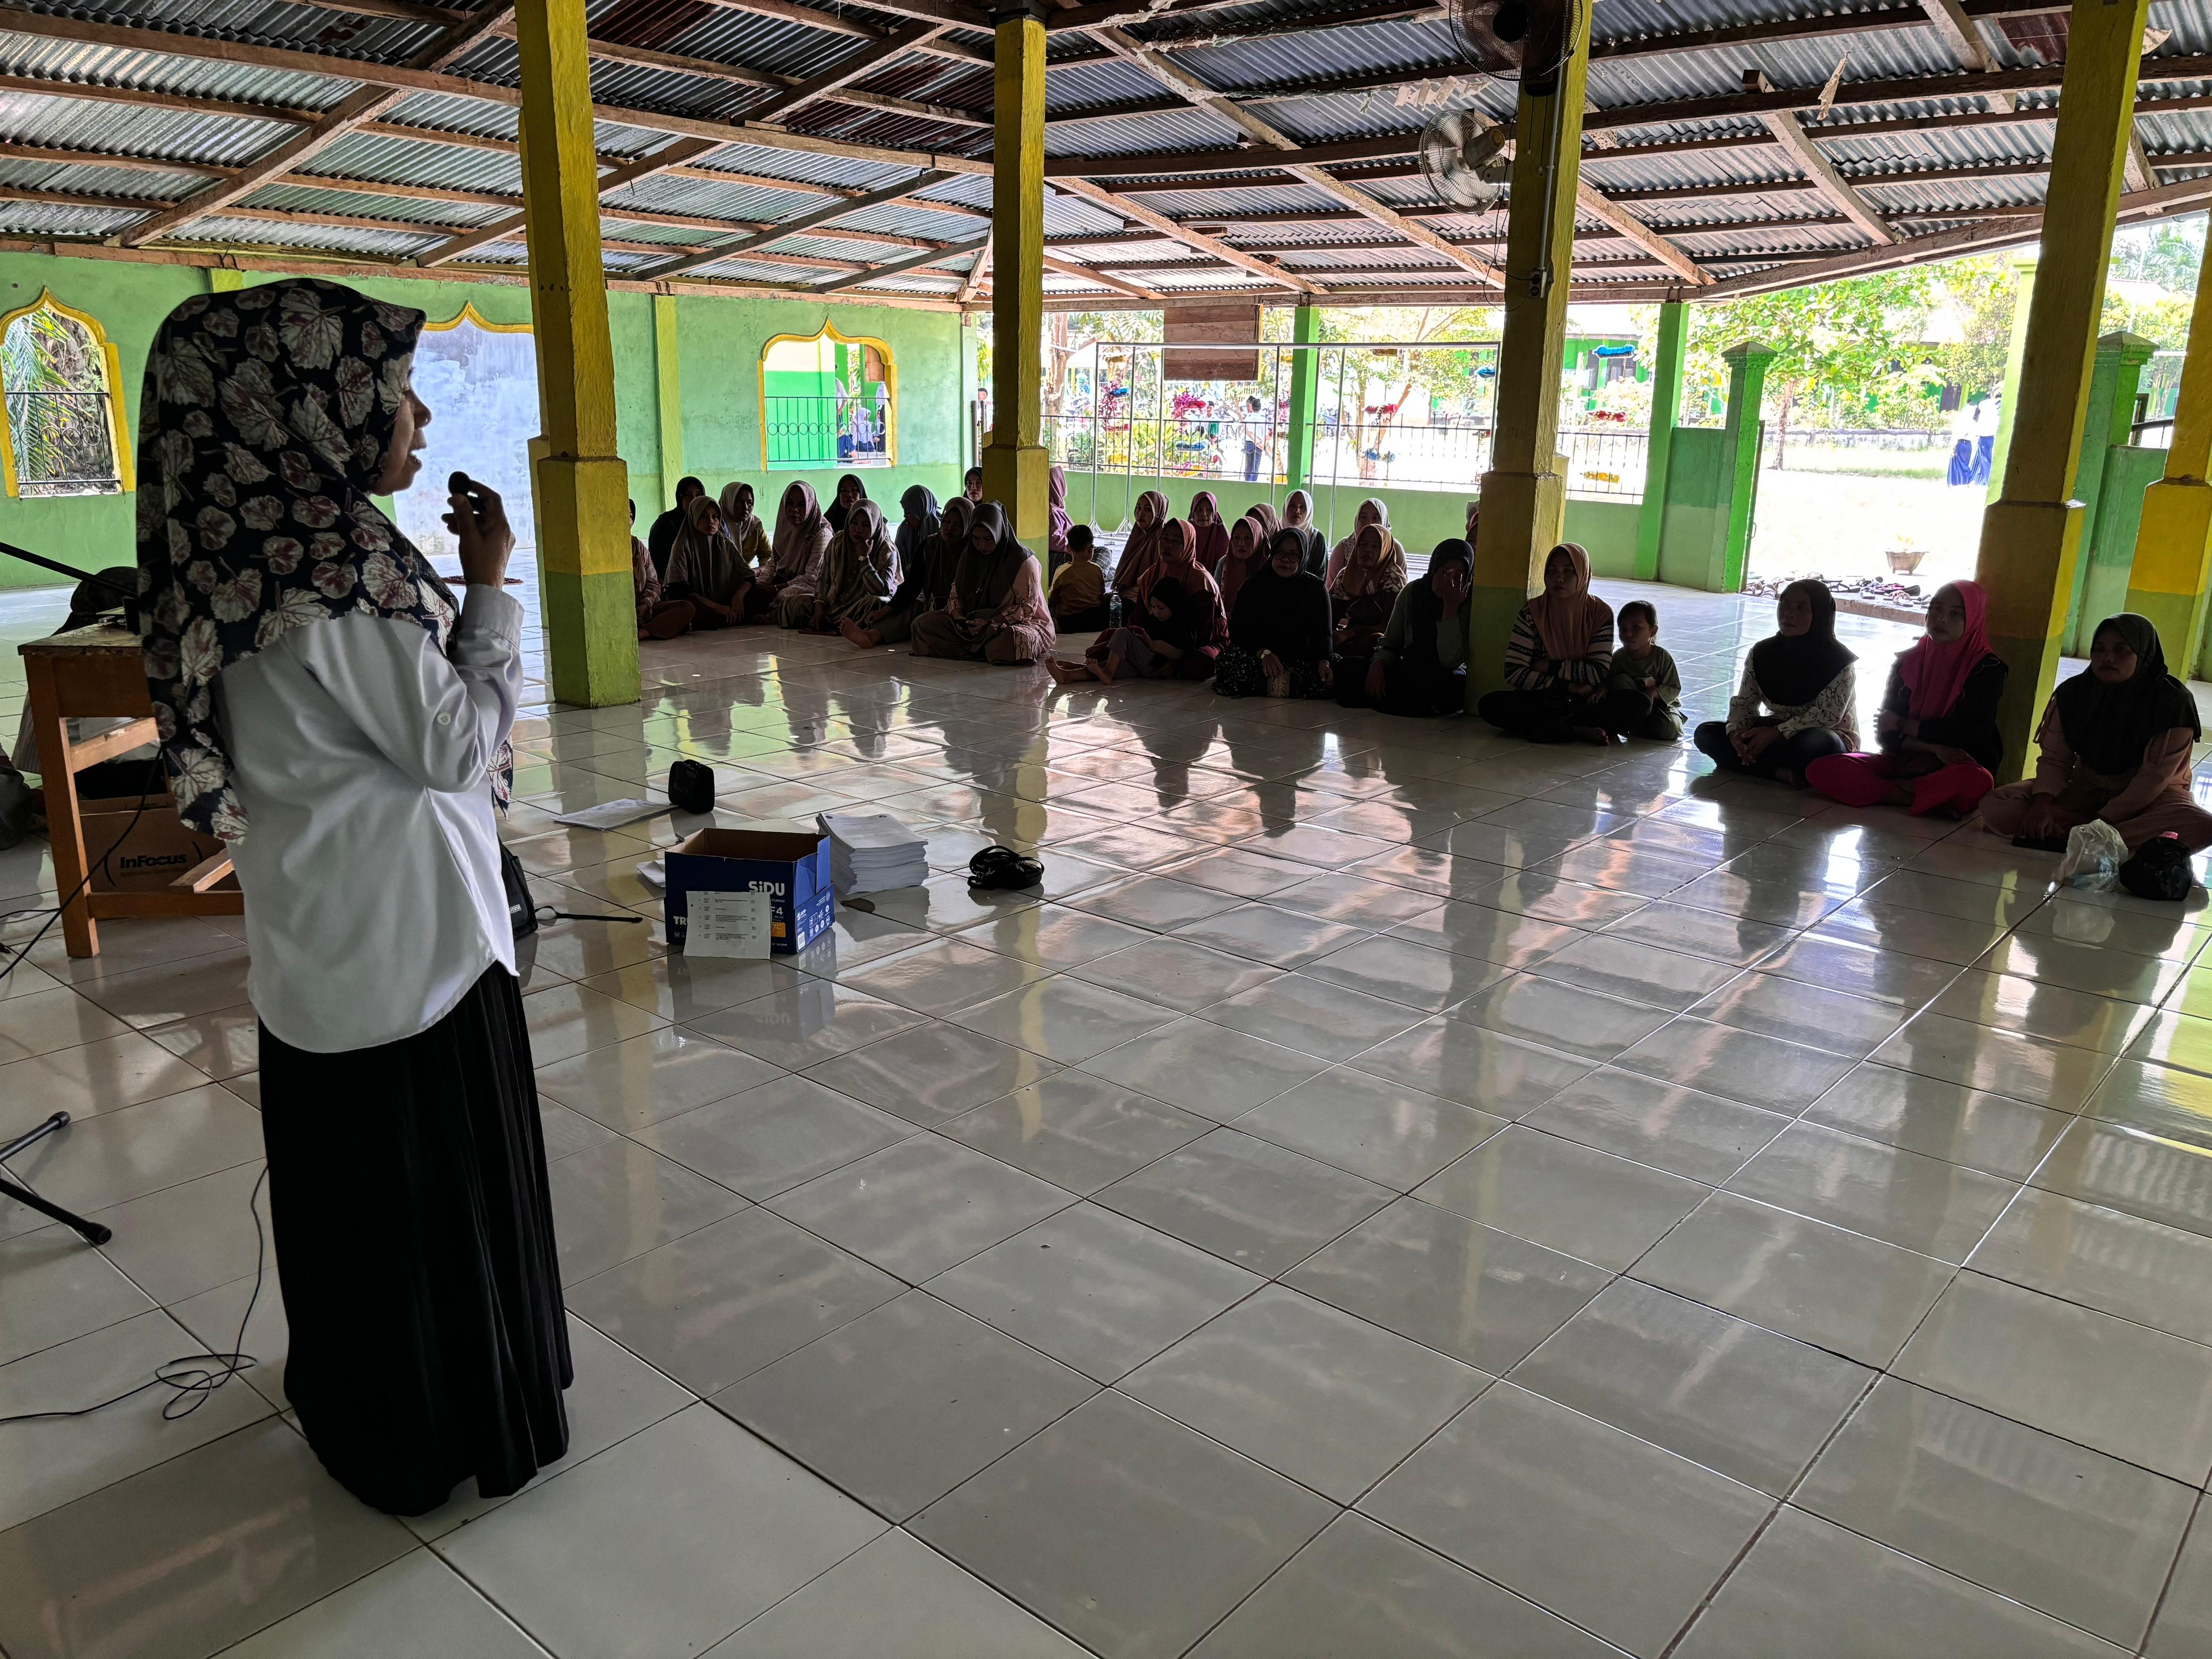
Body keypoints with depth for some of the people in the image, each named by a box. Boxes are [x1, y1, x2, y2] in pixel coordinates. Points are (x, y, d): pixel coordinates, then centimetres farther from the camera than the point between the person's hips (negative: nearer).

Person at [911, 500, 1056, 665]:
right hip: (972, 621, 6)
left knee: (1014, 638, -44)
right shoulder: (969, 557, 8)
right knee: (923, 623, -12)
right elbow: (956, 595, 13)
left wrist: (989, 622, -21)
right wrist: (958, 617, -10)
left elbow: (1026, 609, -13)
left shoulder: (1023, 561, -11)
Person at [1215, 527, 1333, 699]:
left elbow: (1323, 632, 0)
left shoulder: (1315, 587, 5)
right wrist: (1264, 653, -25)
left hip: (1300, 658, 0)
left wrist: (1324, 662, -23)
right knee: (1229, 657, -34)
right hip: (1256, 655, 0)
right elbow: (1238, 629, -5)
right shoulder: (1254, 584, 3)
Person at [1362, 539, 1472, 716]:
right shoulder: (1412, 592, 1)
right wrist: (1377, 663, -19)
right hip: (1408, 671, 4)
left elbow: (1450, 662, -21)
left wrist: (1451, 608, -25)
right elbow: (1390, 643, 5)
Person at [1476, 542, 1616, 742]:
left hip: (1585, 703, 0)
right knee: (1489, 705, -29)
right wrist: (1569, 686, -14)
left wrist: (1549, 666, -9)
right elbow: (1514, 673, -11)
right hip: (1540, 702, 0)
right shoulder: (1532, 613, -5)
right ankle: (1577, 730, -29)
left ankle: (1550, 728, -27)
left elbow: (1599, 672, -10)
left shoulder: (1600, 613, -2)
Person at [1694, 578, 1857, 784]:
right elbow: (1744, 702, 1)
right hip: (1773, 732, 5)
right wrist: (1736, 730, -22)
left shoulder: (1838, 659, -13)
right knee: (1706, 733, -15)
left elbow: (1827, 715, -21)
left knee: (1822, 743, -41)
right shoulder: (1762, 653, 1)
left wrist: (1777, 733, -29)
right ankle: (1779, 771, -29)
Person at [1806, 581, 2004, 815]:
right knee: (1821, 769, -22)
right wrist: (1932, 748, -17)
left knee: (1977, 781, -42)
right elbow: (1886, 734, 0)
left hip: (1957, 767, -4)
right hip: (1905, 761, 4)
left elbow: (1960, 731, -14)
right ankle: (1934, 799, -22)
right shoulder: (1907, 662, 7)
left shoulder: (1987, 669, -3)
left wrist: (1902, 725, -2)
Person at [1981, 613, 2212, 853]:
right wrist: (2042, 806, -25)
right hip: (2085, 789, 3)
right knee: (1995, 806, -21)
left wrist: (2102, 822, -26)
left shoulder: (2172, 701, -15)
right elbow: (2054, 759, -5)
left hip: (2148, 797, -3)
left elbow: (2154, 776, -18)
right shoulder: (2072, 693, -6)